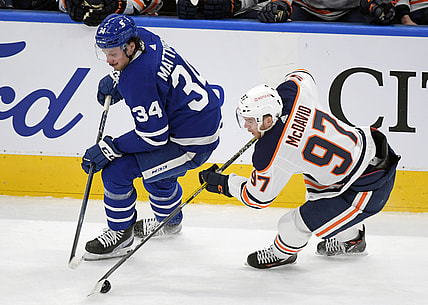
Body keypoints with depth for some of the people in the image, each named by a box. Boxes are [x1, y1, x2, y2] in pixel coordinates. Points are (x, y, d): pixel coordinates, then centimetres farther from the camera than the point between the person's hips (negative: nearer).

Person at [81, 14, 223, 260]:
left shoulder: (138, 81, -29)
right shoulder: (145, 37, -4)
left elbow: (154, 136, -25)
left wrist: (108, 149, -20)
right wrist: (115, 80, 6)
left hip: (193, 143, -10)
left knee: (117, 170, -11)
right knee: (153, 163, 35)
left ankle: (121, 234, 8)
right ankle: (169, 221, 56)